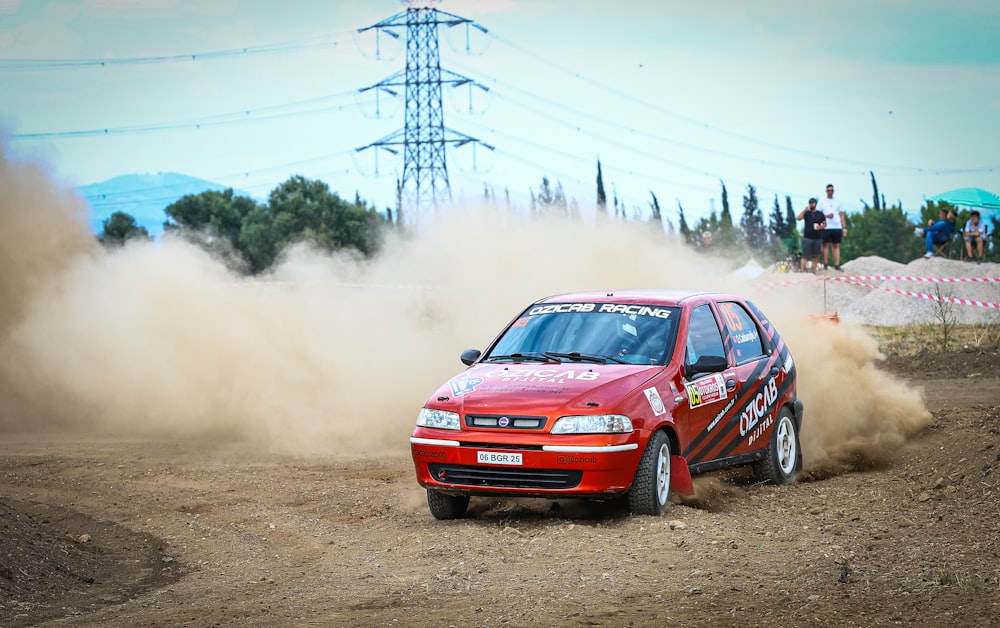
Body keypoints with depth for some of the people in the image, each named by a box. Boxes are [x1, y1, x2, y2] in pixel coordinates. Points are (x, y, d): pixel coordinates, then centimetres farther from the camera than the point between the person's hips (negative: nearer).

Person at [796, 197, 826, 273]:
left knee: (815, 256, 4)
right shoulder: (806, 213, 6)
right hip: (807, 238, -2)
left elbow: (825, 224, 14)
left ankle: (813, 271, 8)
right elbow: (798, 218, -10)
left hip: (818, 238, 2)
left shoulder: (820, 214, 12)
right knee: (805, 255, -8)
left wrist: (820, 227, -7)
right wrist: (805, 210, -12)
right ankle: (802, 271, -10)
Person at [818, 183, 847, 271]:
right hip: (826, 227, -2)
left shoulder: (838, 202, 16)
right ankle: (825, 265, -1)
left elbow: (841, 215, 15)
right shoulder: (822, 202, 9)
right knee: (825, 245, -3)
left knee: (836, 246, 0)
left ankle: (837, 265, -2)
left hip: (837, 227, 2)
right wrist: (826, 216, -14)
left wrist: (844, 227, 6)